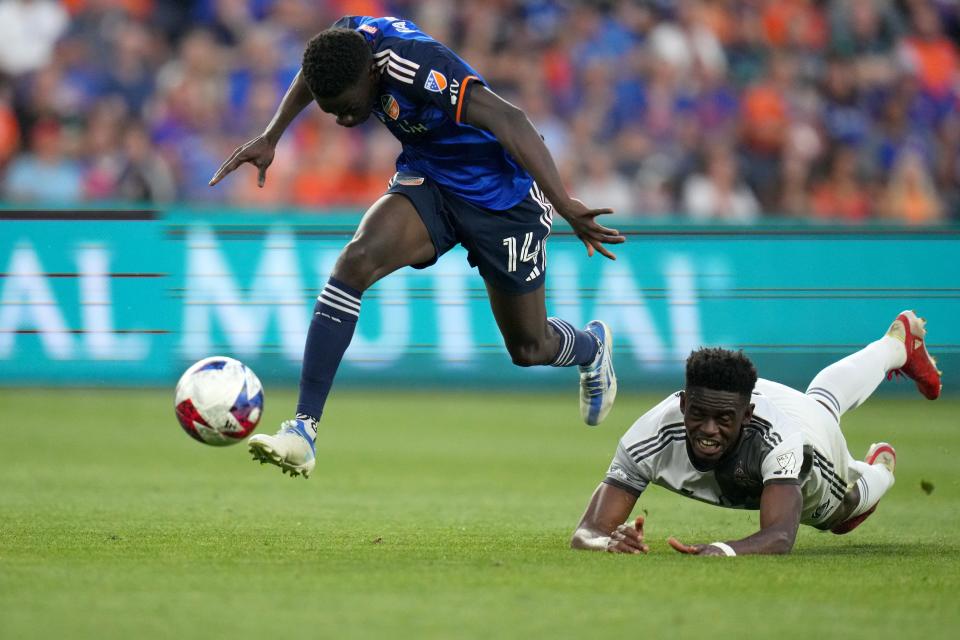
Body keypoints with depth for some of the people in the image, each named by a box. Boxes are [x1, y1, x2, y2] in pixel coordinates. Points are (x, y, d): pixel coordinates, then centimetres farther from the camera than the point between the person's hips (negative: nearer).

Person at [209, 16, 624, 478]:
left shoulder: (417, 65, -37)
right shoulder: (346, 40, -16)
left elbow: (509, 122, -44)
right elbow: (312, 75, 10)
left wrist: (565, 205, -53)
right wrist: (270, 138, 5)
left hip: (503, 195, -5)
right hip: (427, 181, 5)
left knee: (528, 348, 10)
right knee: (355, 262, -25)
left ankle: (592, 346, 49)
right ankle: (304, 430, -27)